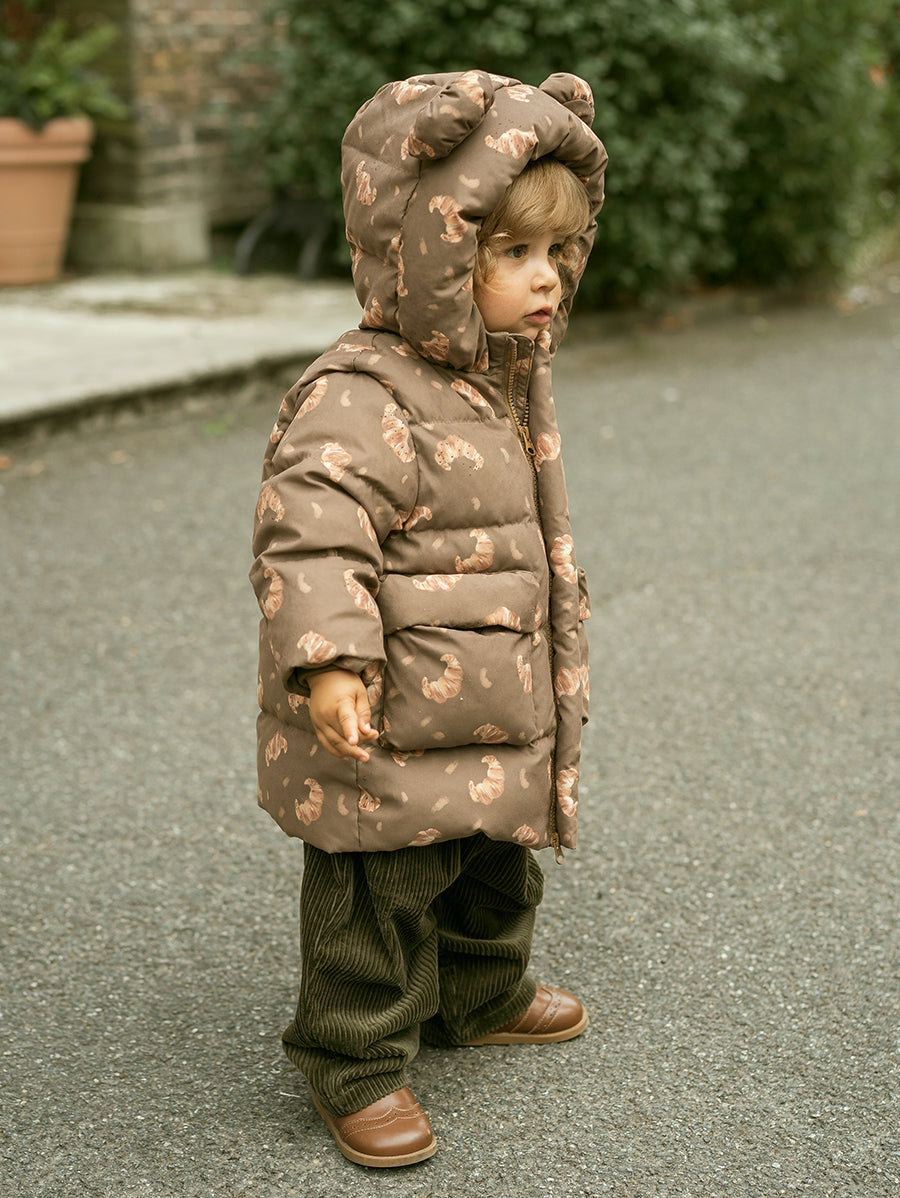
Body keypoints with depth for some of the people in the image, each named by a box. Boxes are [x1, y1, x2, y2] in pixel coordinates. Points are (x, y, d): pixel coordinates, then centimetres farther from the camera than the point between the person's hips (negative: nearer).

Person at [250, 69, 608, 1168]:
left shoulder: (504, 385, 9)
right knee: (376, 902, 4)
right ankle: (356, 1065, 21)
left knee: (497, 875, 26)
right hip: (389, 734, -9)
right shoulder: (360, 399, -23)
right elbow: (309, 537, -30)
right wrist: (326, 661, -41)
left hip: (497, 722, 9)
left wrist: (543, 683, 28)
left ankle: (483, 997, 48)